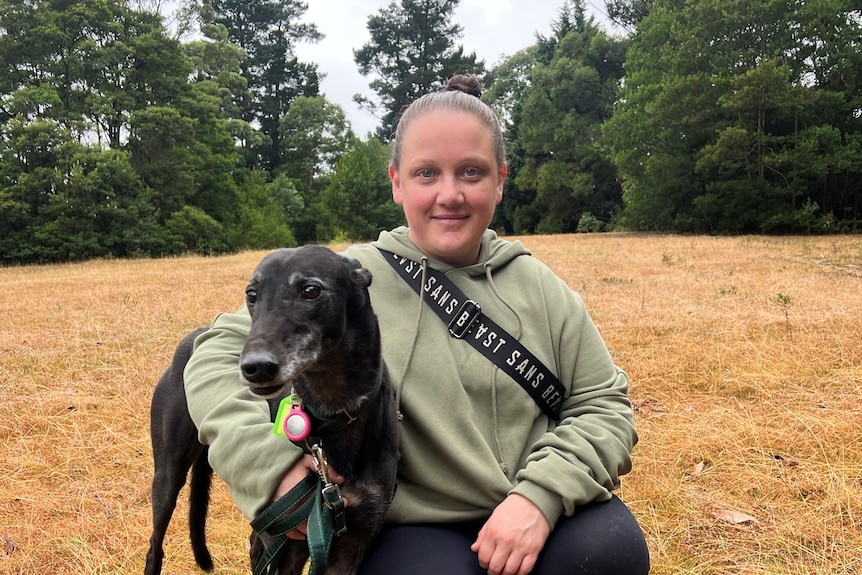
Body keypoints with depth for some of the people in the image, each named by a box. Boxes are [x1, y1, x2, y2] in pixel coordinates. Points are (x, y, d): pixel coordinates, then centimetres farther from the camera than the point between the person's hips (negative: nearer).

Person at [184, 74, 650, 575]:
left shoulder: (539, 286, 5)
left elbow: (603, 404, 4)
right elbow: (221, 356, -2)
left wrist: (542, 494, -14)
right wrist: (270, 463, -19)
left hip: (541, 515, 2)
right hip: (410, 528, -1)